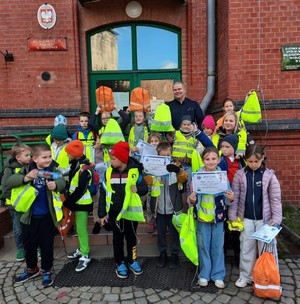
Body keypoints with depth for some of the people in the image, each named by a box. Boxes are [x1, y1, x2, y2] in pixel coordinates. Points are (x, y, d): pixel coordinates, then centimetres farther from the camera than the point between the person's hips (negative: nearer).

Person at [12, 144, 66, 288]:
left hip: (47, 216, -2)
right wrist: (26, 178, -29)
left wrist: (55, 185, -48)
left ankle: (47, 271, 30)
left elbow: (62, 182, -25)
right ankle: (31, 269, 41)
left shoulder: (53, 170, -8)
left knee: (46, 245, 9)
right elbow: (10, 181, -11)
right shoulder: (27, 169, -3)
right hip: (29, 215, 2)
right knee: (29, 244, 18)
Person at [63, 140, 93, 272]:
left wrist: (67, 202, -16)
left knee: (81, 229, -3)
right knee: (78, 228, 19)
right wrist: (68, 199, 9)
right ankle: (82, 249, 34)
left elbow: (81, 190, -24)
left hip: (82, 203, -9)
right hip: (75, 202, 9)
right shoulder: (74, 164, 9)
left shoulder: (84, 167, -21)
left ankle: (85, 256, 8)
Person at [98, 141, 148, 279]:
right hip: (114, 212, 1)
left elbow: (145, 188, -2)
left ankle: (132, 261, 35)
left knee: (131, 237, 15)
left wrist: (138, 189, -25)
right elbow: (103, 193, -1)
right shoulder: (108, 172, -5)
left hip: (130, 211, -1)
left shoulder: (134, 171, -10)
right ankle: (120, 264, 30)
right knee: (118, 238, 13)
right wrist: (102, 213, -1)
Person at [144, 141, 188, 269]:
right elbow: (148, 182, -13)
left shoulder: (176, 167, -4)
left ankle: (175, 254, 29)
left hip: (173, 207, -1)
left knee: (174, 233, 12)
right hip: (159, 207, 1)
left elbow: (184, 178, -23)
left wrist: (178, 171, -46)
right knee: (161, 233, 15)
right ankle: (162, 253, 33)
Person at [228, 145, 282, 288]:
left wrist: (276, 219, -9)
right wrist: (232, 216, -2)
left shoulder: (269, 175, -6)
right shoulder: (240, 174, -3)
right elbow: (235, 197, 0)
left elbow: (276, 199, -4)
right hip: (246, 218, 1)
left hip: (265, 219, -1)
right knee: (246, 248, 12)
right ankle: (245, 276, 27)